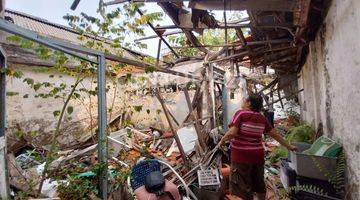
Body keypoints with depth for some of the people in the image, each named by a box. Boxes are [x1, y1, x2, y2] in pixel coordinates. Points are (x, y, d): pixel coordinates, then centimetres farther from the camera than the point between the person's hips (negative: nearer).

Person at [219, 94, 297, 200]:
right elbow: (275, 135, 12)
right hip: (258, 156, 6)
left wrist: (222, 141, -5)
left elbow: (232, 133, -22)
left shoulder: (241, 113, -12)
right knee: (259, 183, 25)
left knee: (243, 186, 6)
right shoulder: (262, 118, 5)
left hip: (241, 156, -6)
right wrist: (289, 146, 25)